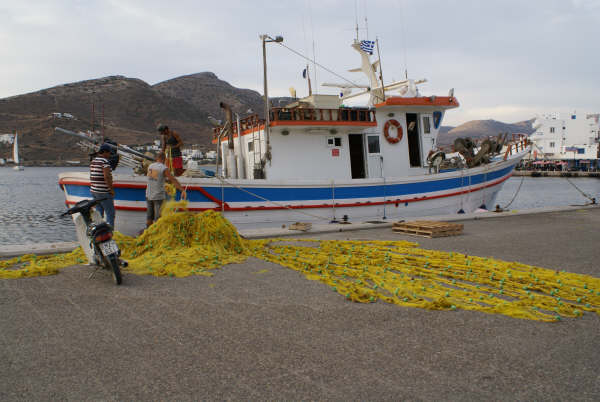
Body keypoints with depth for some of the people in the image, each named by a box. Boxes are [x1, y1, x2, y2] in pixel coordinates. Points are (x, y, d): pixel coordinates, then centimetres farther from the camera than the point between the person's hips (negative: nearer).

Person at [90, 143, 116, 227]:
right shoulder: (105, 161, -14)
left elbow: (91, 177, 16)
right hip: (104, 192, -9)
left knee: (98, 213, 14)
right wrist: (112, 189, -15)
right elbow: (106, 177, -23)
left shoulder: (93, 161, 12)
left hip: (94, 191, 9)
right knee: (110, 213, -3)